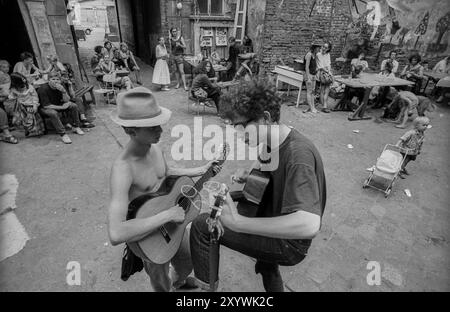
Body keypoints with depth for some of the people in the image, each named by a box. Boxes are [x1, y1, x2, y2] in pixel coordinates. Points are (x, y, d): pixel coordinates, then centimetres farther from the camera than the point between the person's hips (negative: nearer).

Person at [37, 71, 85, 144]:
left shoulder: (60, 87, -7)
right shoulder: (43, 89, -24)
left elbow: (66, 101, -10)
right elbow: (46, 106, -27)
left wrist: (64, 91, -28)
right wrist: (62, 107, -28)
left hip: (57, 105, 6)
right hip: (44, 108, -6)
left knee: (74, 106, -11)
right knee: (53, 113, -39)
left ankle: (76, 127, -3)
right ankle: (63, 134, -35)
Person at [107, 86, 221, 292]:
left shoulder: (155, 147, -12)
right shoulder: (122, 169, -35)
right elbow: (116, 235, -43)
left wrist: (200, 171, 4)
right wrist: (167, 215, -38)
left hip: (172, 223, 7)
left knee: (188, 262, 31)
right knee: (162, 285, 21)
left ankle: (179, 281, 64)